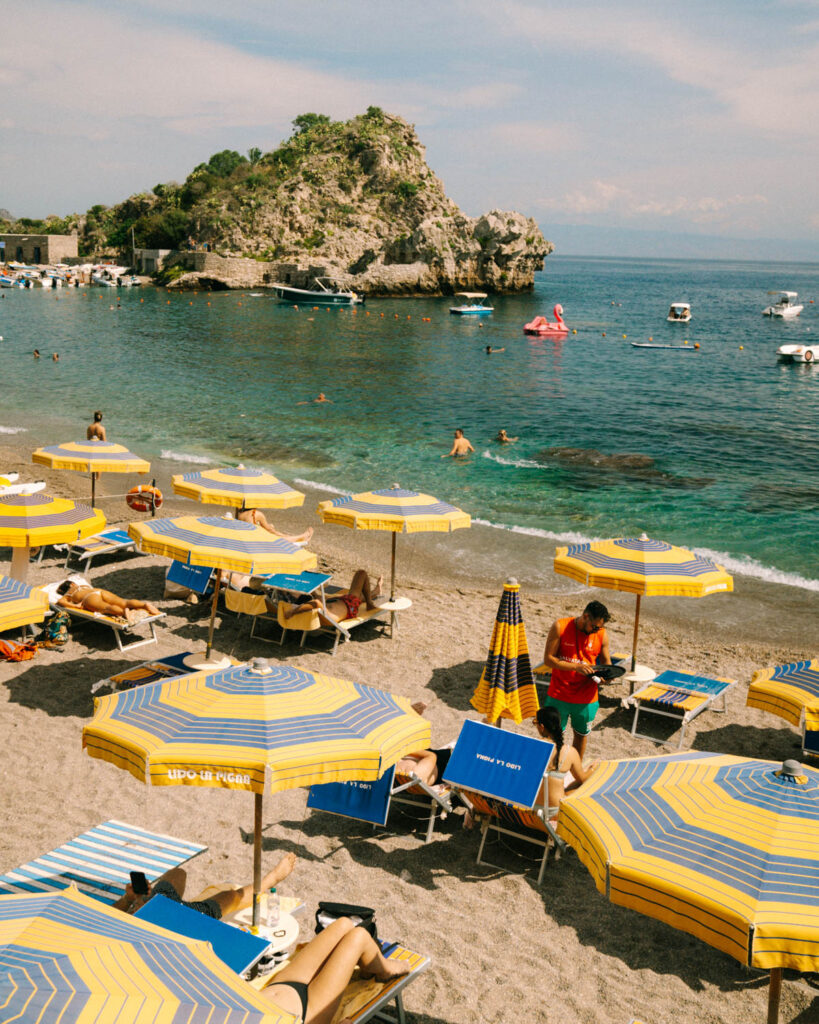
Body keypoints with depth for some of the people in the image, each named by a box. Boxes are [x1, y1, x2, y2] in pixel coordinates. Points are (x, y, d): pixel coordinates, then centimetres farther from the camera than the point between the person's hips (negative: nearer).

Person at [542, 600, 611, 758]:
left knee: (581, 735, 16)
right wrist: (575, 666, -23)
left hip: (586, 697, 2)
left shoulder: (602, 635, -4)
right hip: (559, 695, -2)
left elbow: (606, 663, 9)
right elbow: (548, 658, -13)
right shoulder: (560, 627, -12)